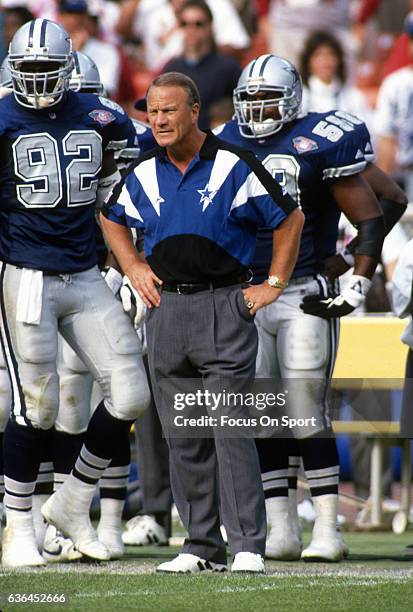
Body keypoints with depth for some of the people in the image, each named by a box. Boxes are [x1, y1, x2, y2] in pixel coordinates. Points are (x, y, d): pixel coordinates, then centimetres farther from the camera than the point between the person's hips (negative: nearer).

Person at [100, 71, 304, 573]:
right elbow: (111, 220, 29)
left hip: (223, 306, -5)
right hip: (165, 308, 5)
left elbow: (290, 220, 4)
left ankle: (248, 546, -9)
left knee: (231, 430, -10)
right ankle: (202, 546, 13)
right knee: (182, 436, 6)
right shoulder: (144, 177, 9)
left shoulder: (234, 168, -5)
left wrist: (274, 284, 2)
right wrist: (133, 269, 15)